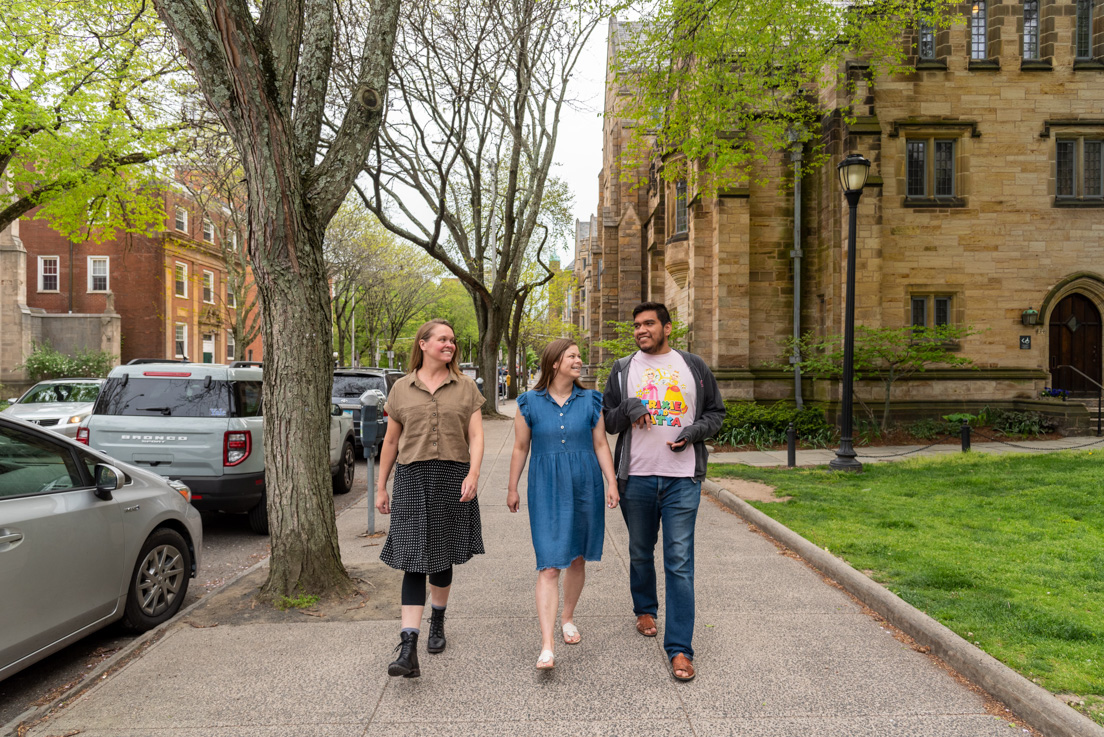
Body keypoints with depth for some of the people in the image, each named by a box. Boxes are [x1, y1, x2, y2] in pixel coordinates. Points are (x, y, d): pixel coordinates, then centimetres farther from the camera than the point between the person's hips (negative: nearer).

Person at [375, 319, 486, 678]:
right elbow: (391, 441, 11)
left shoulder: (466, 388, 6)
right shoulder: (401, 388, 7)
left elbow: (476, 436, -1)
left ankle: (437, 622, 37)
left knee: (442, 558, 14)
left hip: (453, 478, 1)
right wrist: (381, 487, 10)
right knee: (415, 561, -7)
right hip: (412, 478, -1)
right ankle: (408, 648, -9)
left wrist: (473, 473, -17)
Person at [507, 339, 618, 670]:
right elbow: (520, 448, 5)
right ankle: (547, 646, -8)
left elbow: (601, 445, 6)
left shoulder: (590, 401, 4)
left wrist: (611, 483, -1)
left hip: (584, 487, 3)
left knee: (577, 558, 14)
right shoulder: (530, 403, -1)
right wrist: (512, 488, 9)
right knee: (549, 565, -8)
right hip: (546, 490, -2)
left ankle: (568, 618, 37)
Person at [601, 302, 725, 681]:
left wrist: (694, 430, -8)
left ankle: (679, 648, 0)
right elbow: (606, 421, 9)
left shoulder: (694, 366, 6)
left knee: (679, 561, -5)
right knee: (640, 552, 17)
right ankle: (645, 609, 43)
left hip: (682, 478, -2)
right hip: (636, 477, 2)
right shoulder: (623, 369, 7)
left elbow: (715, 412, 12)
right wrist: (627, 409, -12)